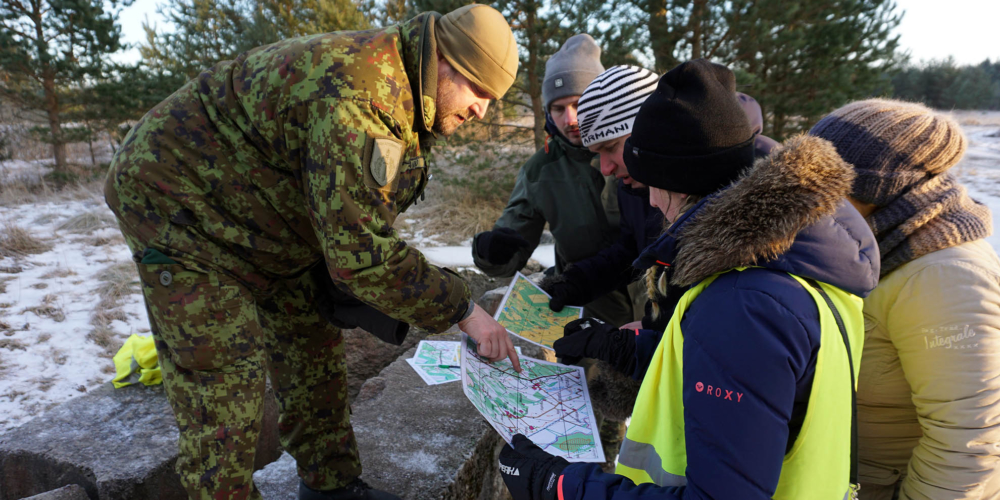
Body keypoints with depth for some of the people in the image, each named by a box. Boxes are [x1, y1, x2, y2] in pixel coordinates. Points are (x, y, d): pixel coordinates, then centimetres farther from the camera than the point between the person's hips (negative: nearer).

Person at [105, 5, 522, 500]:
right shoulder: (352, 94, -34)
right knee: (222, 387, -8)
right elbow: (358, 250, -36)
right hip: (178, 203, -9)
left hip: (260, 218, 9)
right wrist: (461, 310, -28)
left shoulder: (399, 89, -1)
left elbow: (350, 217, 8)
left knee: (315, 348, 10)